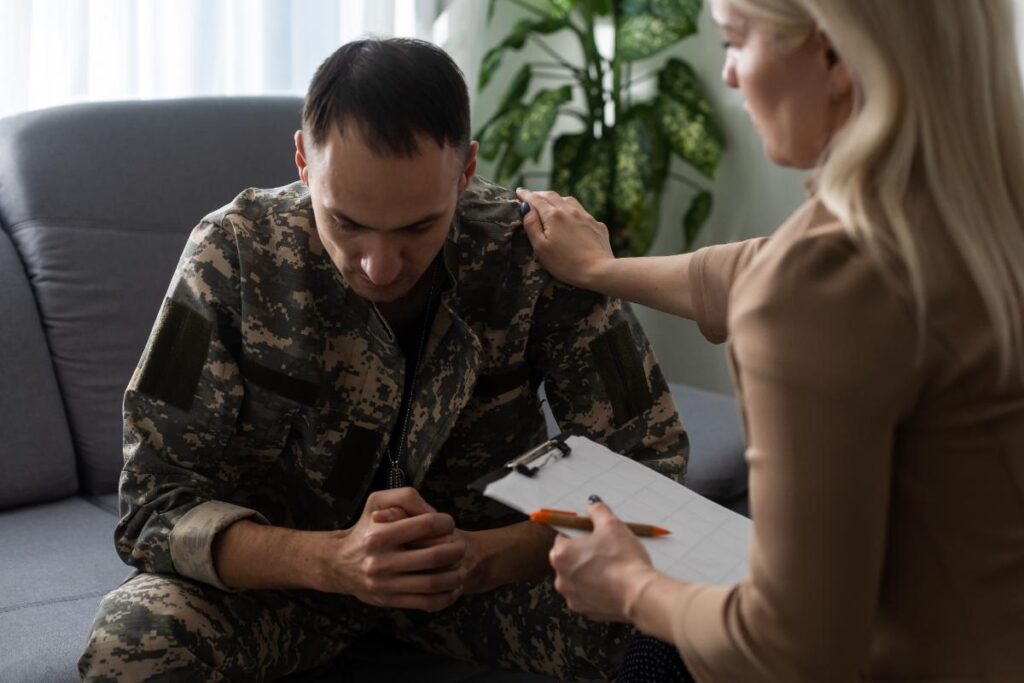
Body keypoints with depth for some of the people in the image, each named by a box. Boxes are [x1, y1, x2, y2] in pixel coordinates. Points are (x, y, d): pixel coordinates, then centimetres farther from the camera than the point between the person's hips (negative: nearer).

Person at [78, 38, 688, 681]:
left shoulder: (537, 254, -20)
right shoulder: (234, 254, -21)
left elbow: (649, 467, -15)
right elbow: (156, 503, -18)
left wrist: (484, 558, -34)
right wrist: (333, 560, -37)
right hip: (281, 570, -1)